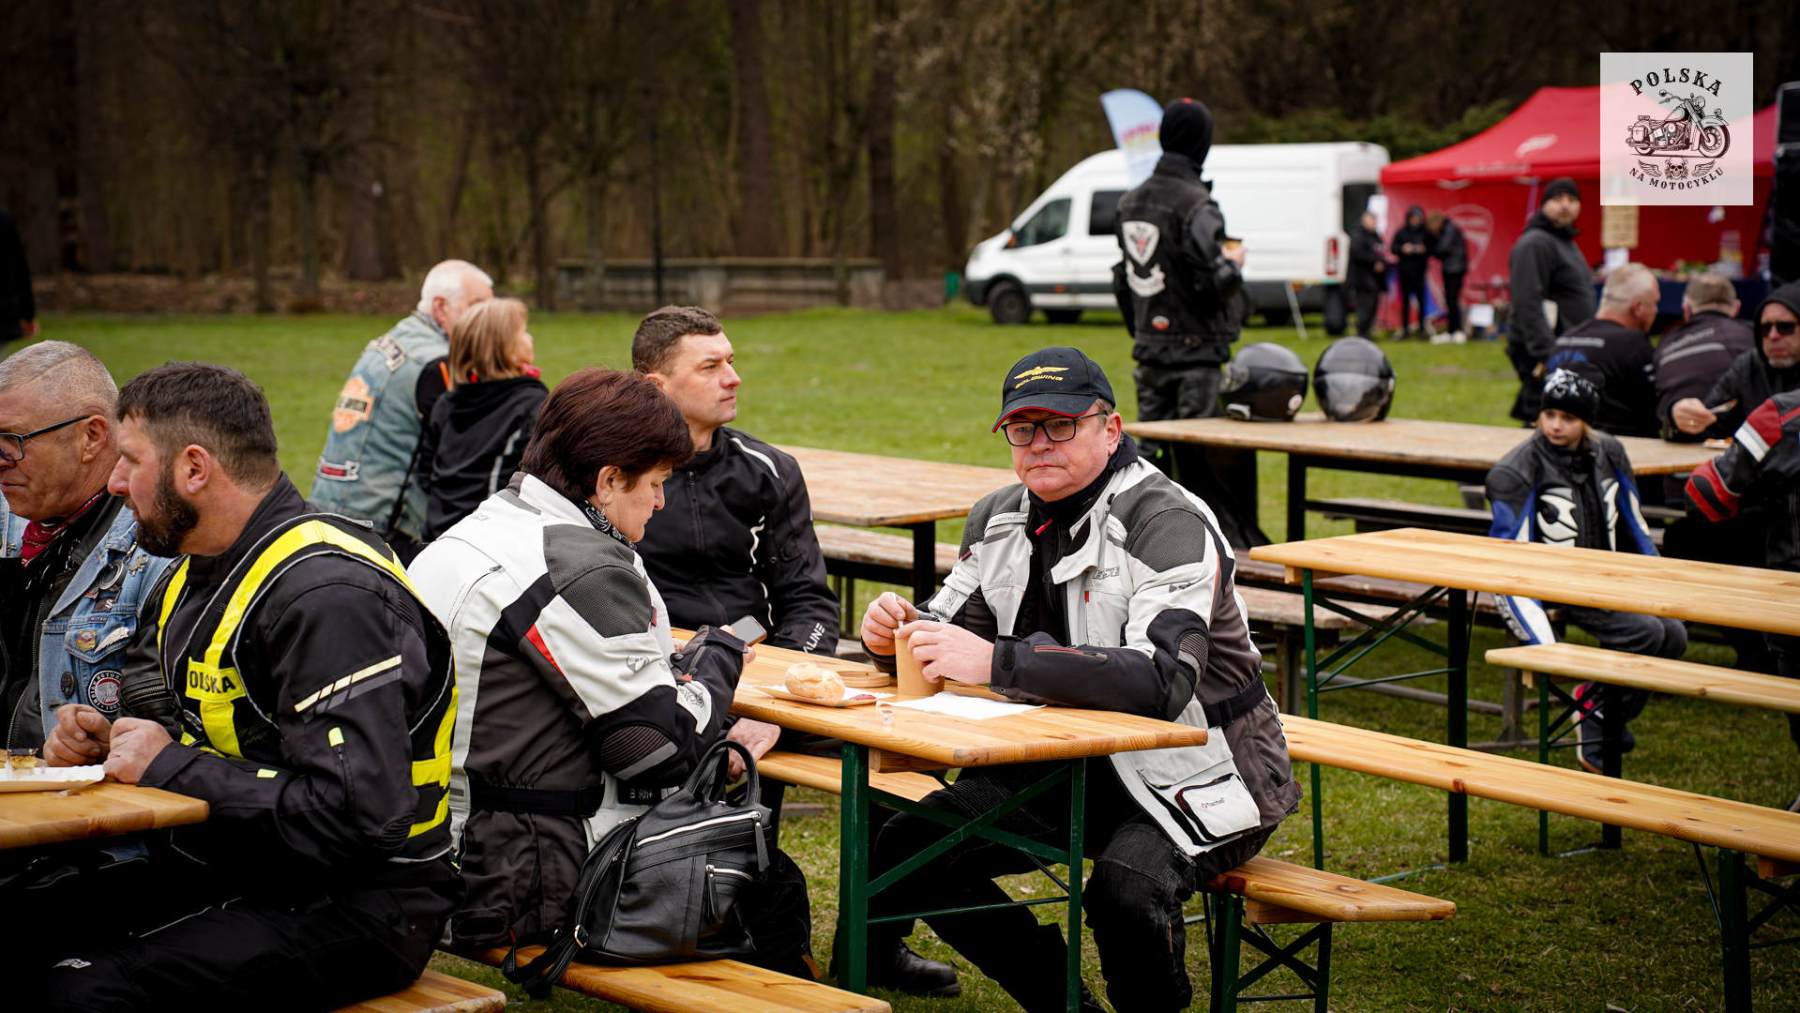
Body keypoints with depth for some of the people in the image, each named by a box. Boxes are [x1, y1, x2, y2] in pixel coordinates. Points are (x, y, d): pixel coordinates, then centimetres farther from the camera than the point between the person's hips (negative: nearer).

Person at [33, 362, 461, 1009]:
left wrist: (171, 766, -18)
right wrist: (102, 742, 4)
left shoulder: (328, 596, -19)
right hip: (225, 870, 9)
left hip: (356, 902, -9)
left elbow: (358, 815, -28)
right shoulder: (195, 576, 13)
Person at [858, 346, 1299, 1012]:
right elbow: (955, 631, 10)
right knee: (907, 851, -1)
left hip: (1192, 778, -8)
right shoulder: (1000, 520, 3)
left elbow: (1162, 678, -35)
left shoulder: (1169, 527, -21)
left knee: (1126, 892, -35)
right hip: (1069, 764, 8)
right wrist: (897, 637, -15)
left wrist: (998, 663, -39)